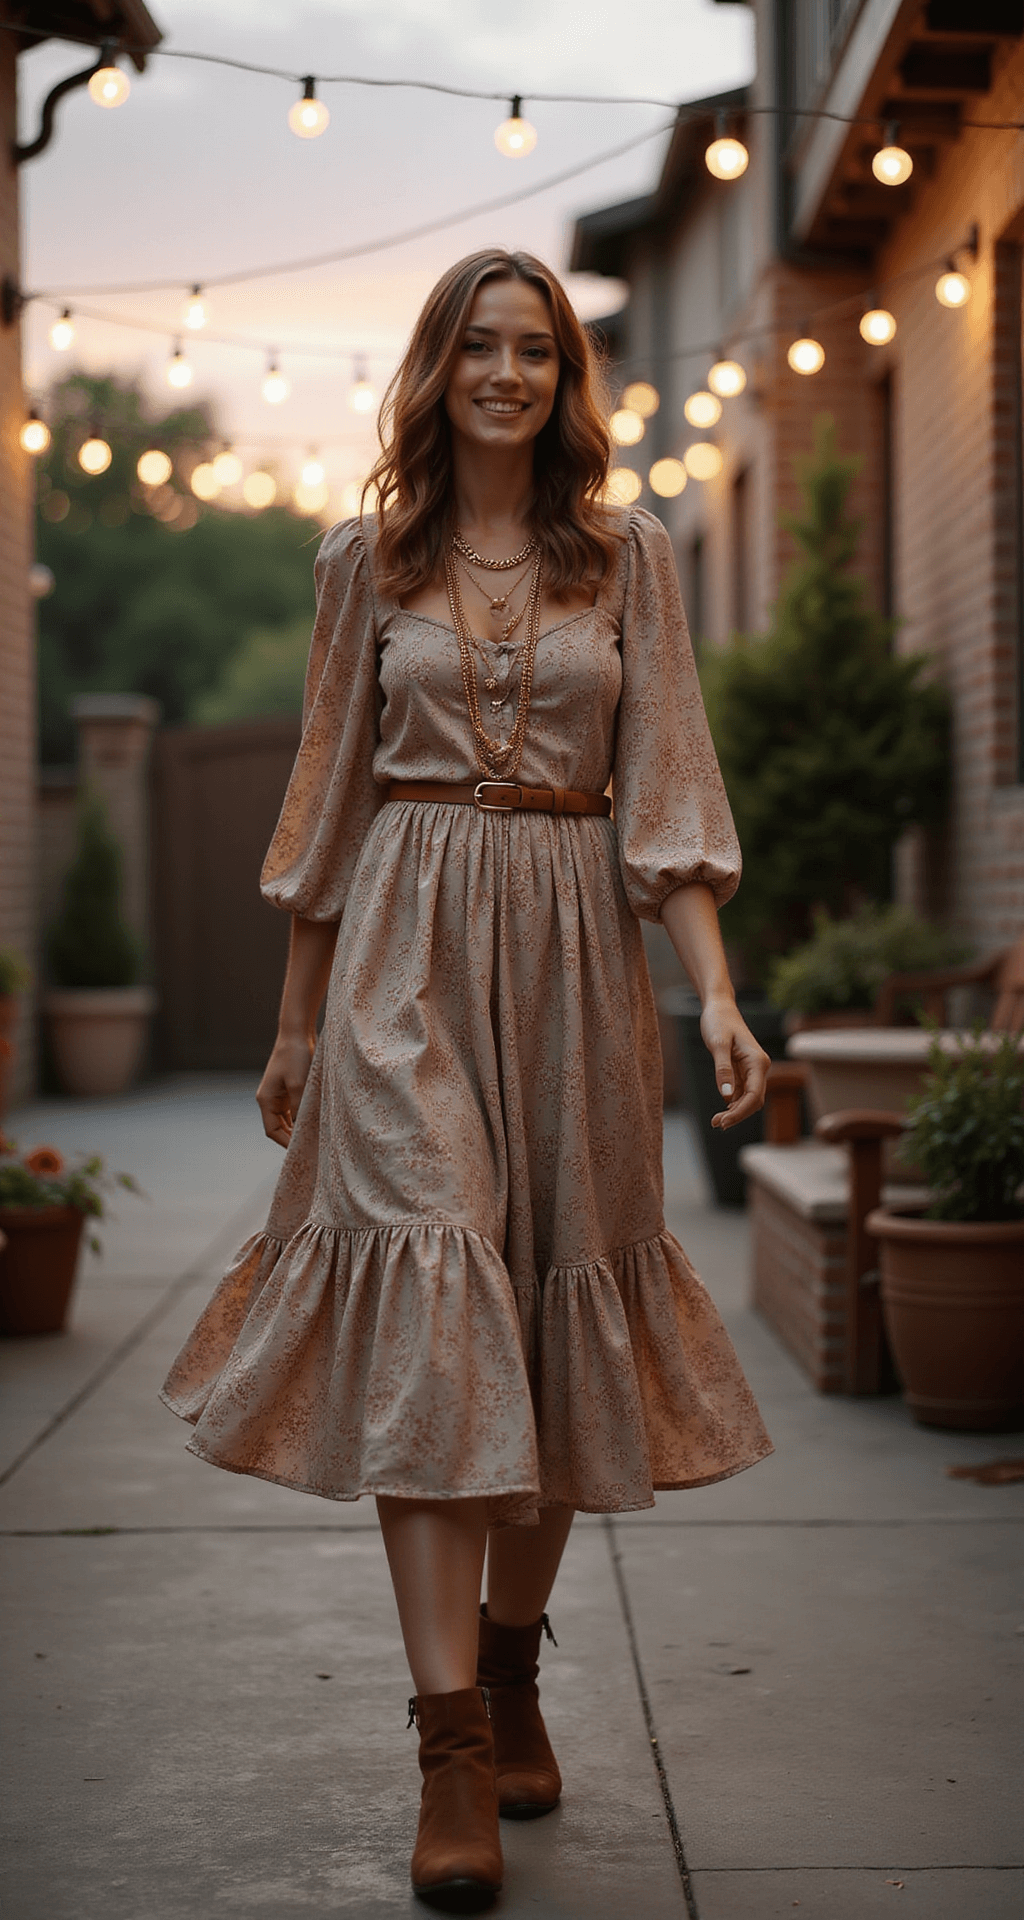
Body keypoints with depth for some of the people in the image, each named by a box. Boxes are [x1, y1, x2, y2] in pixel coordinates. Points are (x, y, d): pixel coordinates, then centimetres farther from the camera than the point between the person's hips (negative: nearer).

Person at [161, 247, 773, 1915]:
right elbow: (329, 794, 11)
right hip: (404, 954, -1)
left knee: (559, 1308, 6)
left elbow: (668, 792, 2)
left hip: (572, 955, 1)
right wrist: (296, 1020, 11)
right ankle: (454, 1749, -11)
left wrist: (718, 994, -10)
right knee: (426, 1307, -12)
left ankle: (511, 1668, 26)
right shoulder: (368, 562, 8)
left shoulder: (629, 559, 7)